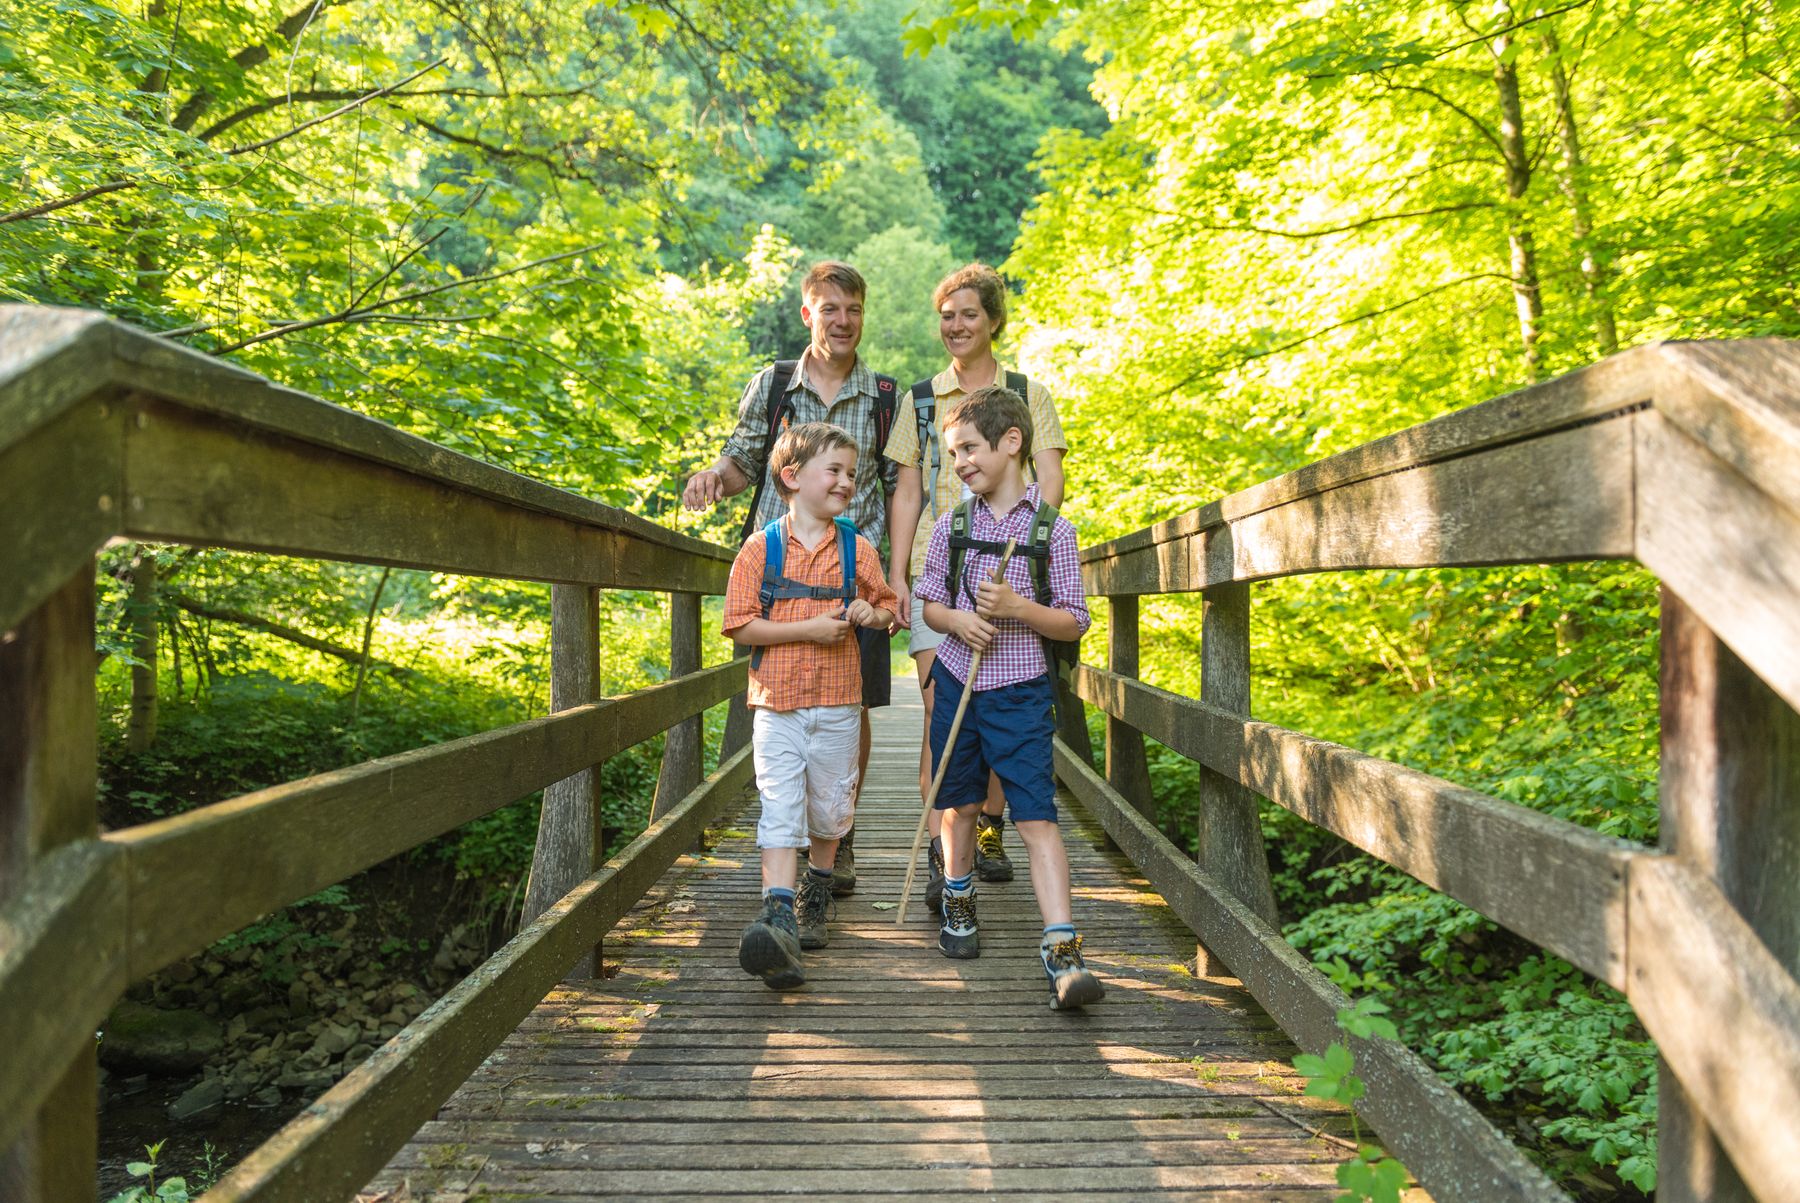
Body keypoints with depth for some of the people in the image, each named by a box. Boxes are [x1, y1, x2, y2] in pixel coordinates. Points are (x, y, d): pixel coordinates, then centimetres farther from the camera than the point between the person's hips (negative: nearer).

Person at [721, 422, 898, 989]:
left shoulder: (857, 548, 6)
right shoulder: (760, 548, -3)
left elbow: (888, 608, 16)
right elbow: (740, 625, -6)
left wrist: (872, 613, -8)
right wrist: (809, 628, -16)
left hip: (837, 703, 3)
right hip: (777, 704, -3)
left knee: (830, 808, 13)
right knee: (779, 809, -11)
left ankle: (814, 898, 35)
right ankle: (778, 920, -16)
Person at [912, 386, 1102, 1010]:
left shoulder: (1053, 529, -4)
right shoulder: (951, 525, 5)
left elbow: (1074, 622, -3)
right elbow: (928, 602, 11)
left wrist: (1018, 607, -20)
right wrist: (955, 618, -11)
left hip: (1021, 690, -3)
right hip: (957, 680, 3)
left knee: (1036, 817, -9)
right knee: (959, 804, 14)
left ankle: (1062, 952, -10)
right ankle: (959, 909, 36)